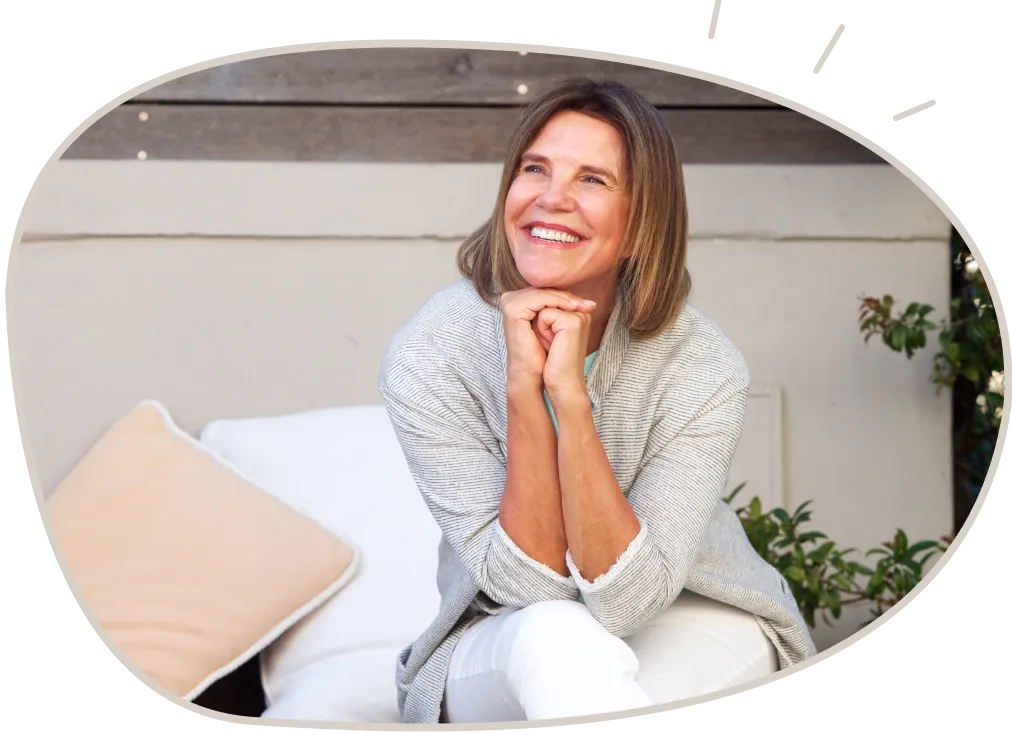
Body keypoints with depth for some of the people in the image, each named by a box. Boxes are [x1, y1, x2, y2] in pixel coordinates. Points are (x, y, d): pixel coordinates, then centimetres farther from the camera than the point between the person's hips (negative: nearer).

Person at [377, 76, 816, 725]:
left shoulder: (703, 366, -21)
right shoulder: (427, 358, -19)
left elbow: (628, 602, -25)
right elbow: (529, 585, -21)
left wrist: (571, 396, -34)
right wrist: (524, 388, -32)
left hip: (689, 619, 0)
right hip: (501, 645, 1)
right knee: (554, 637, -34)